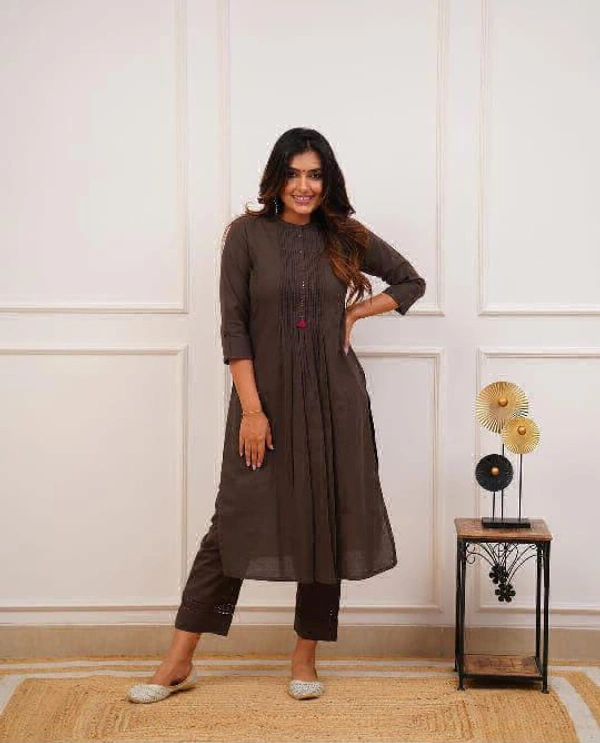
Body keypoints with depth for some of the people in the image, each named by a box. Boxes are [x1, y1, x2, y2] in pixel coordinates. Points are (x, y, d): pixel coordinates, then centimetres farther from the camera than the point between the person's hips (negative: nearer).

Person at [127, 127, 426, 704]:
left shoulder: (347, 238, 5)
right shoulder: (248, 234, -2)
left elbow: (411, 282, 17)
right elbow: (233, 327, -6)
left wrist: (355, 311, 3)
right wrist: (252, 408, -12)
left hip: (334, 397, 3)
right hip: (265, 396, -2)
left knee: (327, 521, 6)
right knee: (235, 520, -1)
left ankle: (305, 658, 21)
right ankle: (179, 662, 8)